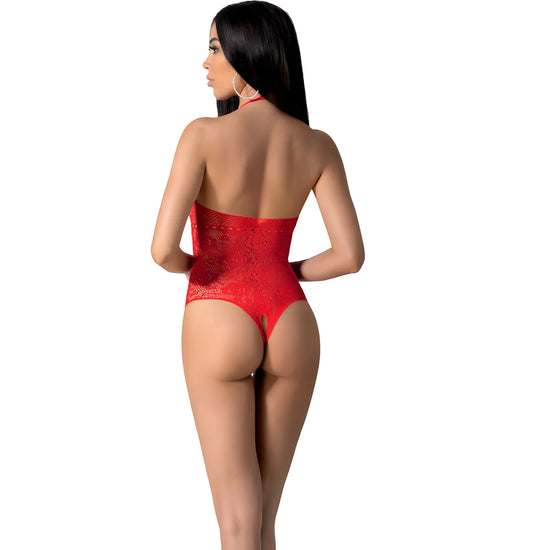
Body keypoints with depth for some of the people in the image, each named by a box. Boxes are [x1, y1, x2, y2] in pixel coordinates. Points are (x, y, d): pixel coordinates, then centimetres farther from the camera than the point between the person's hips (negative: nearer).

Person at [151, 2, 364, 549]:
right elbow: (350, 255, -7)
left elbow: (163, 248, -20)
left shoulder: (203, 135, -14)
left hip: (218, 327, -4)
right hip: (291, 328, 4)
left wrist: (190, 265, 4)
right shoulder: (318, 146, -3)